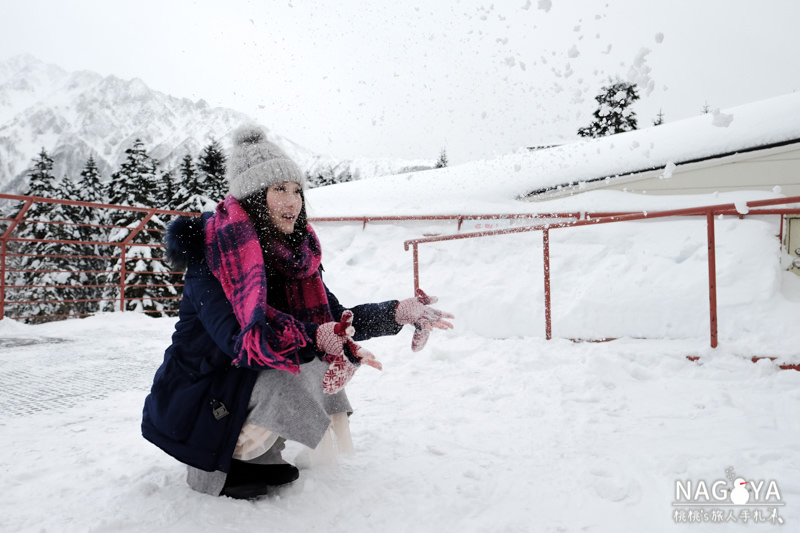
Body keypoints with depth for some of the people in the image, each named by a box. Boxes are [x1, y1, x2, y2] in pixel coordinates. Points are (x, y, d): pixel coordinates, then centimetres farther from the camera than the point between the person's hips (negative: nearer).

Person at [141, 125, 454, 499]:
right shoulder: (211, 252, -22)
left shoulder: (295, 253, -2)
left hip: (244, 384, 7)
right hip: (191, 405, -7)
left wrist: (399, 313, -15)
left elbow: (333, 320, -3)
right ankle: (212, 468, -4)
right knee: (285, 384, -30)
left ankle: (258, 453, 3)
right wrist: (316, 339, -48)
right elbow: (240, 336, -34)